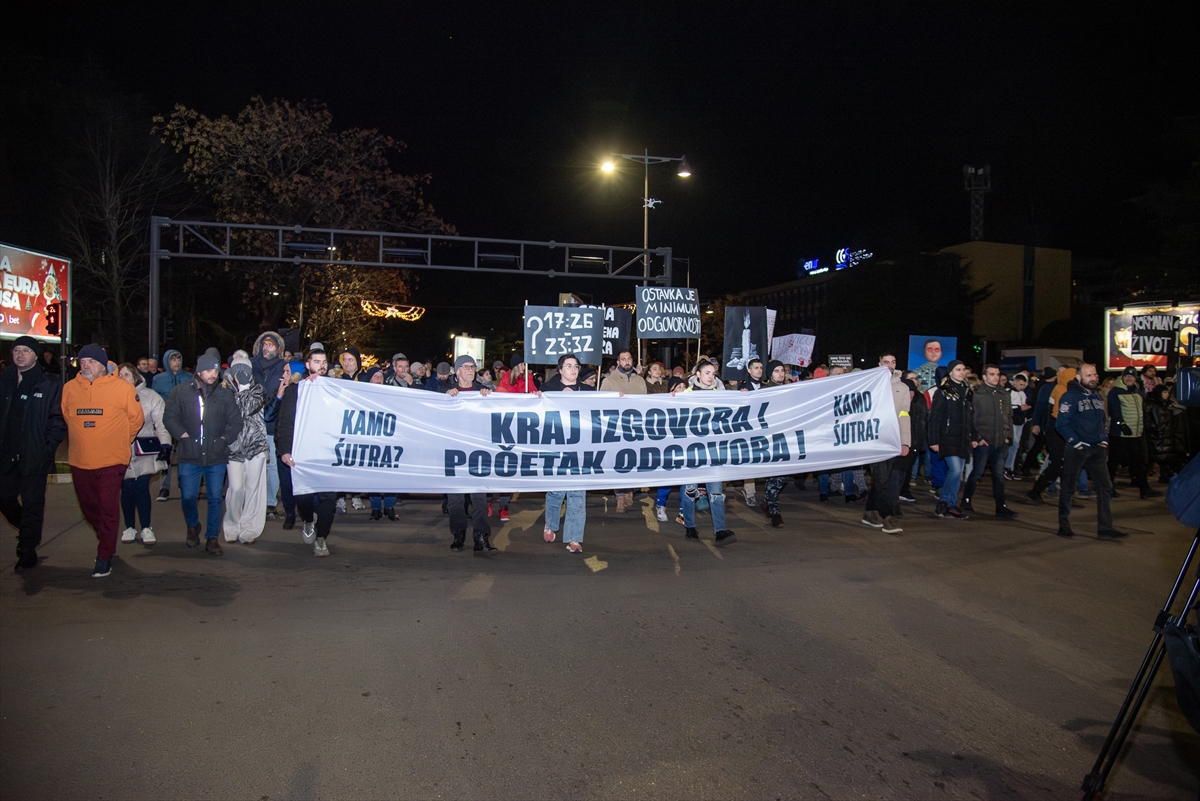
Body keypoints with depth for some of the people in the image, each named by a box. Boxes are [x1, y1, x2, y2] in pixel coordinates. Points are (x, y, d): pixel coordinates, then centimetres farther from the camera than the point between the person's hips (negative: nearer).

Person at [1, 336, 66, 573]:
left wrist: (47, 449, -13)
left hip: (35, 457, -4)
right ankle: (30, 533, 37)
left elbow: (58, 420, -7)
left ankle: (27, 552, 14)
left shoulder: (49, 386, -5)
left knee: (31, 505, 3)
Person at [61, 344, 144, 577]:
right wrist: (84, 441, 18)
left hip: (111, 462, -4)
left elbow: (136, 418, 2)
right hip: (79, 462, 4)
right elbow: (65, 418, 17)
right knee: (89, 509, 17)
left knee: (108, 510, -4)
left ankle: (104, 557, 6)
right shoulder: (69, 388, 2)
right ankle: (107, 541, 40)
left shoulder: (123, 388, -8)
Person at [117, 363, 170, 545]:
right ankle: (129, 528, 18)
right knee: (127, 489, 4)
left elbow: (161, 422, -1)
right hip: (122, 452, 2)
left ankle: (146, 529, 6)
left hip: (144, 452, -1)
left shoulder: (150, 396, 2)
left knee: (142, 488, -5)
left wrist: (165, 444, -10)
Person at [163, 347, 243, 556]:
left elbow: (236, 421, 7)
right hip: (190, 456, 0)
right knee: (188, 497, 2)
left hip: (216, 456, 1)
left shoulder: (225, 395, 4)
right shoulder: (181, 392, 2)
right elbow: (170, 417, 3)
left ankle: (212, 538, 15)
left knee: (215, 498, 3)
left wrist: (224, 439, -3)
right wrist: (184, 436, -6)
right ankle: (193, 527, 32)